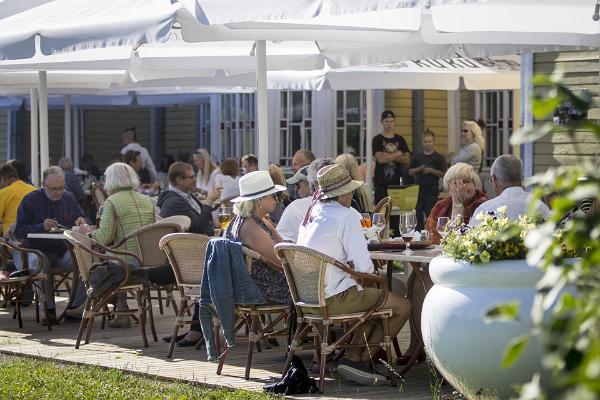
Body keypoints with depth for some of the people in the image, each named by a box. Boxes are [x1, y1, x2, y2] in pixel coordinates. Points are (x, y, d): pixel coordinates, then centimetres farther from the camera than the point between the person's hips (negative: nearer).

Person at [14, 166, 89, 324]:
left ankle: (75, 307, -18)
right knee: (39, 262, -39)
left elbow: (82, 217, 21)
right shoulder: (30, 200, -1)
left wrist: (82, 221, -5)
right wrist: (42, 227, -22)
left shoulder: (69, 198, 10)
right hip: (38, 250, -3)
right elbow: (18, 231, -6)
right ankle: (49, 309, -27)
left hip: (64, 251, 3)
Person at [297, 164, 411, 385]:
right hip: (335, 298, -9)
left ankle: (352, 357, 14)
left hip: (309, 295, 9)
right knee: (403, 306, 1)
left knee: (378, 300, 27)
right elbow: (363, 265, -19)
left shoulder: (312, 214, 12)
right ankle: (361, 360, 2)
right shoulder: (346, 216, -13)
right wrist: (370, 272, 5)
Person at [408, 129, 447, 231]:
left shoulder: (439, 157, 0)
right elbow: (410, 172, 13)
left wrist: (431, 170, -16)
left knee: (430, 214, -5)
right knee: (418, 214, 3)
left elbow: (443, 174, -4)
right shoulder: (417, 157, 12)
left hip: (432, 190, -4)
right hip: (419, 189, 4)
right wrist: (419, 169, -5)